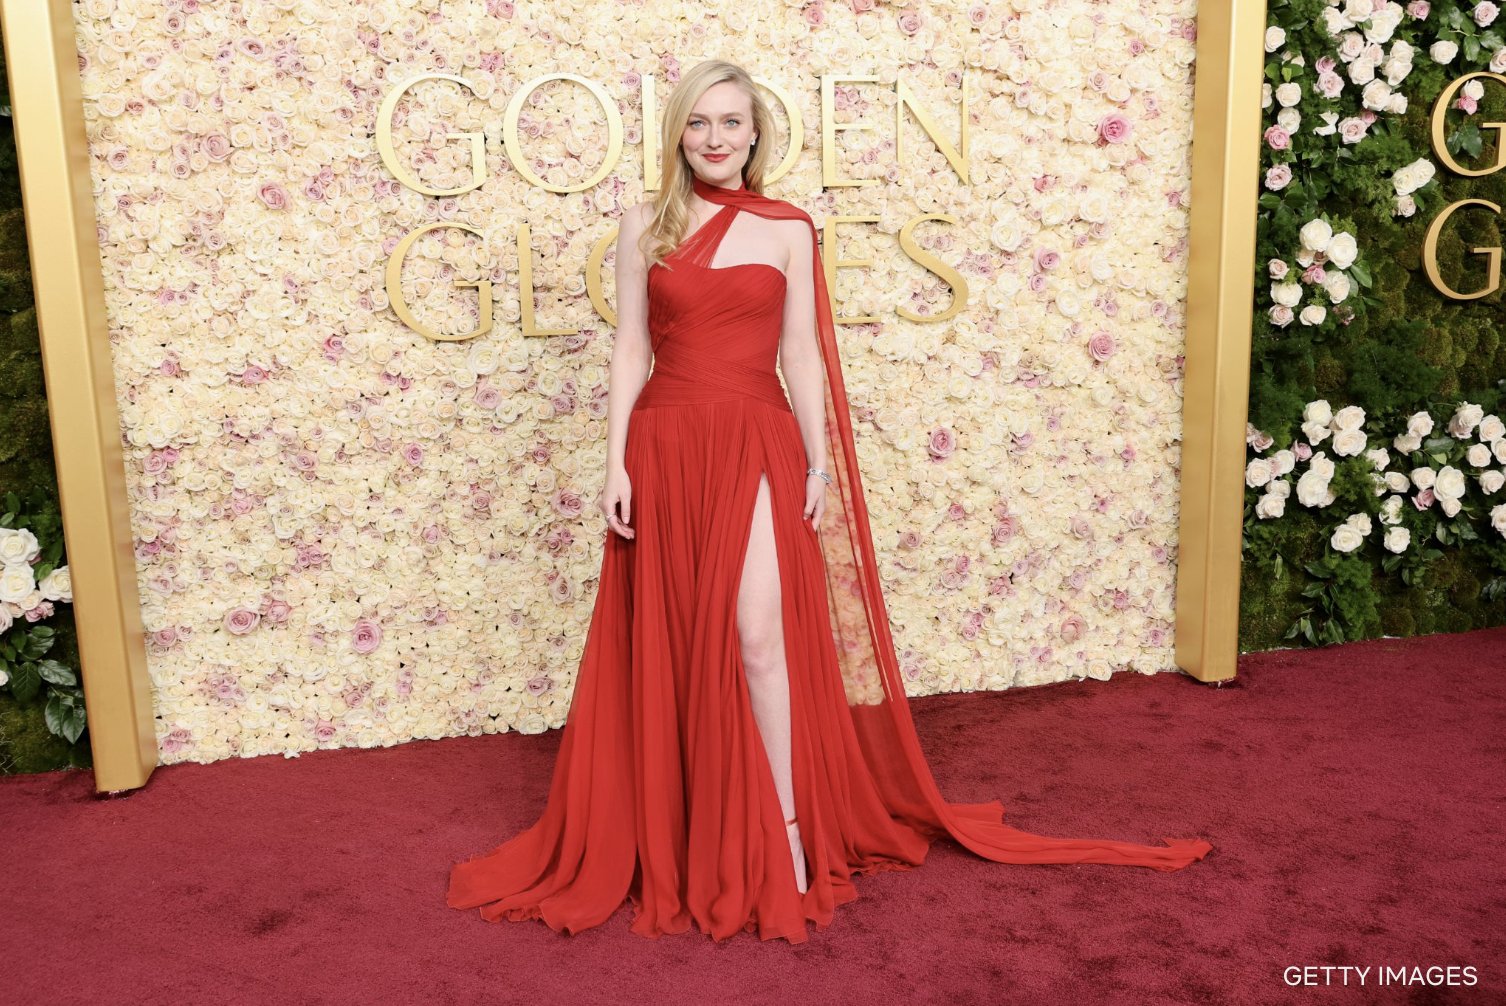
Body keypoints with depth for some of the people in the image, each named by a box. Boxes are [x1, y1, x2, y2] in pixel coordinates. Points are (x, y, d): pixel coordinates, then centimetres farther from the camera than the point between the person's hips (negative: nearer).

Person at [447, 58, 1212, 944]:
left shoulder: (788, 229, 4)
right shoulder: (647, 227, 6)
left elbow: (803, 355, 4)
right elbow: (631, 350, 4)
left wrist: (819, 465, 0)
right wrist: (617, 463, -2)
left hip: (757, 447, -1)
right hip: (666, 448, 2)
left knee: (757, 636, -10)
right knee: (671, 642, 7)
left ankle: (785, 830, 4)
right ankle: (674, 838, 23)